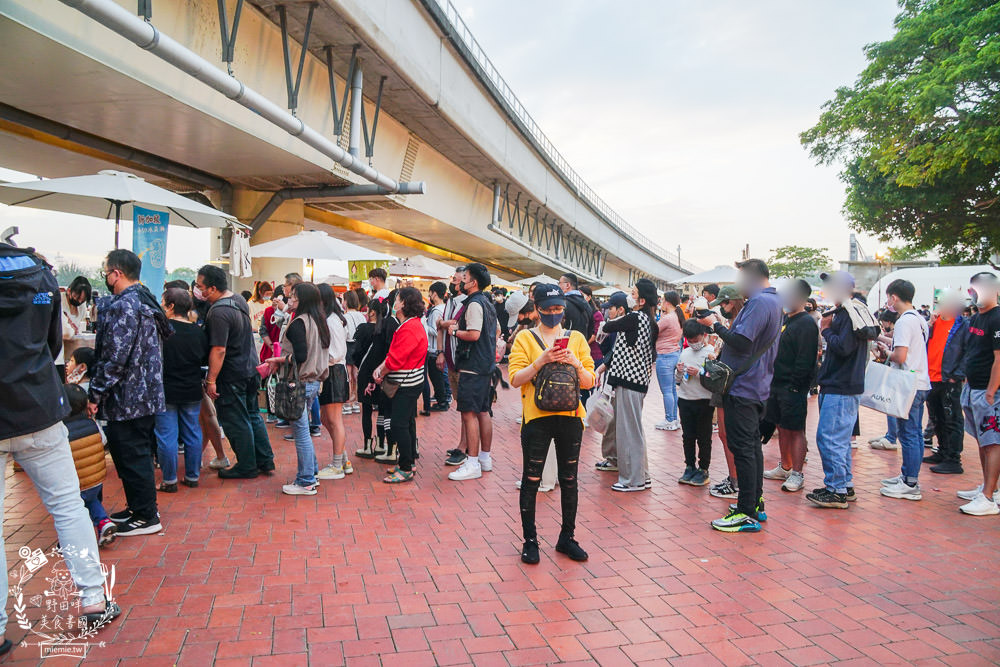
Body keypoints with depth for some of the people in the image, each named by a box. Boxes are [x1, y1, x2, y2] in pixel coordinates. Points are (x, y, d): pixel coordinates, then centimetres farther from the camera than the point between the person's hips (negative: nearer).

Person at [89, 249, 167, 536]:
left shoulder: (123, 306, -18)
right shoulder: (146, 302, 13)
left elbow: (114, 359, -23)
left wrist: (95, 394, -14)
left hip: (126, 399, -10)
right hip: (146, 396, 10)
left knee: (132, 458, 0)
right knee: (138, 456, 19)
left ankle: (146, 517, 9)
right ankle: (139, 507, 30)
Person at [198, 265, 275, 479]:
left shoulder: (219, 312, -23)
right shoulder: (239, 299, 6)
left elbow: (219, 350, -26)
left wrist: (211, 380, -21)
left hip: (232, 375, -9)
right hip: (250, 369, 9)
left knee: (235, 422, 3)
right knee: (252, 416, 17)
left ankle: (247, 467, 13)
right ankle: (266, 461, 23)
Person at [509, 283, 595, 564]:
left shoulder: (576, 338, 8)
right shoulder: (525, 338, 1)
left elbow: (589, 382, 5)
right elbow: (515, 378, -9)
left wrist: (575, 363, -13)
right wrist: (542, 360, -20)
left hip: (570, 417, 3)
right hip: (536, 417, -2)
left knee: (569, 479, 11)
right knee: (531, 480, 4)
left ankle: (567, 538, 26)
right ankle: (530, 540, 18)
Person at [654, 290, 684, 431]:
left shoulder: (667, 318, -17)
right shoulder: (677, 317, 10)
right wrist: (662, 314, 12)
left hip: (665, 356, -9)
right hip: (675, 354, 9)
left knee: (666, 391, -2)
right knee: (673, 389, 14)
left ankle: (670, 421, 3)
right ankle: (674, 419, 20)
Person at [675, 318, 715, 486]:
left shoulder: (711, 352, -6)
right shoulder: (684, 353, 9)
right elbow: (678, 380, 16)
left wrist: (699, 373, -20)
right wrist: (679, 372, -5)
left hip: (704, 401, -5)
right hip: (685, 400, 5)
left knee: (704, 437, 4)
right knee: (687, 436, 11)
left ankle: (703, 469, 14)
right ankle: (690, 467, 22)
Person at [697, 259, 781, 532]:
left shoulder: (759, 302, -18)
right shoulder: (773, 301, 16)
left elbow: (741, 343, -25)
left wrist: (715, 325, -12)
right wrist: (723, 326, 9)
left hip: (743, 387, -11)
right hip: (757, 386, 11)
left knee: (742, 448, -6)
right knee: (752, 445, 17)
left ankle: (747, 514, -2)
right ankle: (755, 504, 26)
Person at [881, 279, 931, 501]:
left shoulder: (904, 321, -16)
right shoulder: (920, 320, 13)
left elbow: (900, 356, -22)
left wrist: (887, 355, -2)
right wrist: (889, 343, 15)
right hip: (921, 383, 10)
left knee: (908, 434, -5)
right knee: (915, 433, 14)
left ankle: (910, 485, 0)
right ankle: (908, 476, 24)